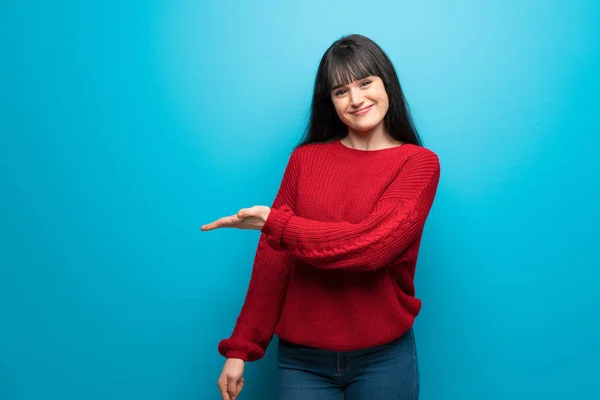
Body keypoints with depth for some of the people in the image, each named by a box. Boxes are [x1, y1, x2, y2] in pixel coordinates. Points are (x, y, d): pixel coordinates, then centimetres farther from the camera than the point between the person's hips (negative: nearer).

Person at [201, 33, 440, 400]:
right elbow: (274, 258, 0)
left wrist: (274, 222, -16)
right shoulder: (305, 159, 1)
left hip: (383, 357, -1)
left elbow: (372, 245, -19)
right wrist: (241, 347, -2)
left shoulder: (419, 163, -5)